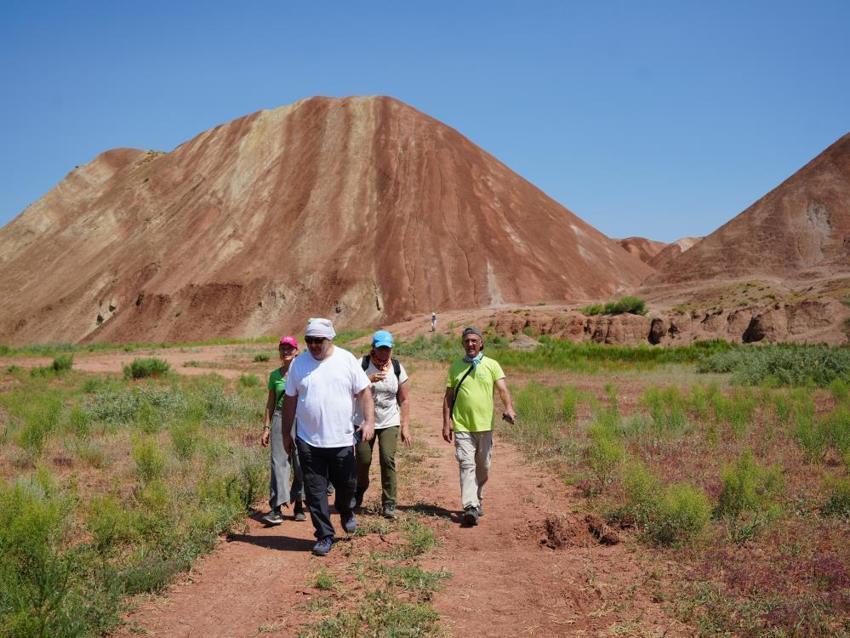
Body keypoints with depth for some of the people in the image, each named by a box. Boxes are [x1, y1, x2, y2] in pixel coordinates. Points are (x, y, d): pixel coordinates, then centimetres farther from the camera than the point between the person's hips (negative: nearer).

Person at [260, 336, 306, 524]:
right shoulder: (274, 375, 11)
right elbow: (270, 403, 15)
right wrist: (266, 427, 10)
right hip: (280, 419, 2)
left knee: (300, 464, 2)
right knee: (279, 463, -5)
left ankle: (299, 506, 15)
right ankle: (276, 509, -7)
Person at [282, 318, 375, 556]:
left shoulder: (347, 360, -1)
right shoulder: (299, 363, 2)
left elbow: (364, 392, 0)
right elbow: (290, 400, 8)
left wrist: (369, 421, -12)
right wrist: (286, 433, 10)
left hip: (342, 440, 0)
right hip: (308, 441, 1)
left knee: (347, 485, 11)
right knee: (315, 492, 3)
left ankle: (346, 512, 42)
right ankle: (324, 536, 16)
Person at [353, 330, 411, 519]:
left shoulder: (397, 368, 1)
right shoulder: (362, 365, -6)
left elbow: (403, 400, 5)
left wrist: (405, 427, 0)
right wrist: (369, 379, -28)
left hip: (389, 423, 1)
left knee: (388, 460, -11)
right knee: (363, 460, 3)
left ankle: (389, 503, -1)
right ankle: (359, 491, 33)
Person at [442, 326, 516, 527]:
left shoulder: (491, 365, 4)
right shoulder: (455, 367, 8)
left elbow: (502, 388, -8)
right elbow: (448, 396, 8)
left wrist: (508, 408, -27)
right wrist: (446, 423, 1)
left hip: (484, 425, 1)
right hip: (462, 426, -1)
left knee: (483, 467, 11)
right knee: (467, 465, -11)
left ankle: (477, 500, 31)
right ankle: (470, 507, -16)